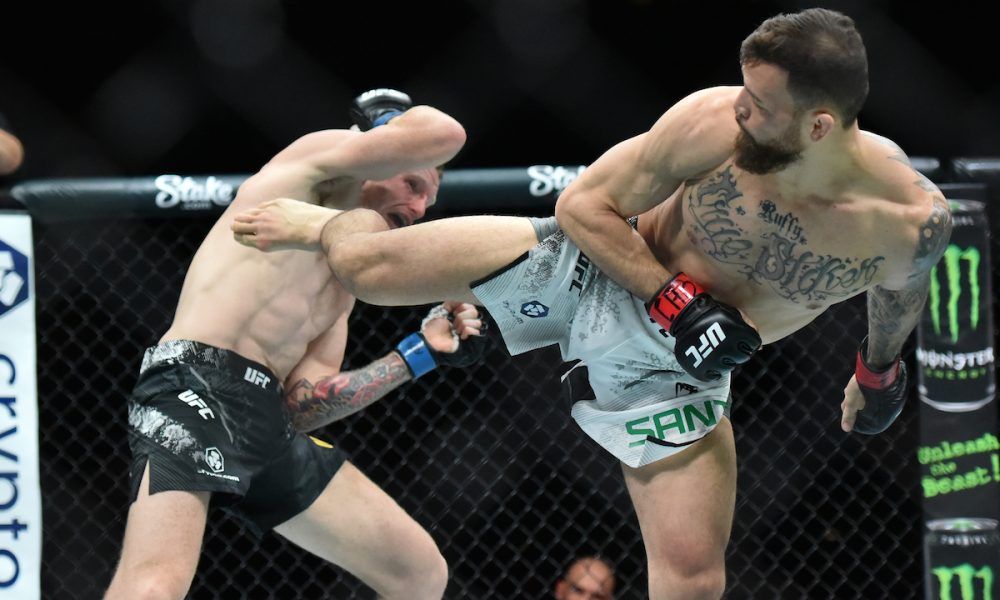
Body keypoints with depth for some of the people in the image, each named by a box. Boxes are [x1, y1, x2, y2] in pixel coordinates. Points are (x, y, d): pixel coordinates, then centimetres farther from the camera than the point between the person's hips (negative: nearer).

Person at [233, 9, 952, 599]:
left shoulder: (913, 220, -27)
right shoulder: (712, 124, -30)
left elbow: (900, 285, 1)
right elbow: (584, 202, -14)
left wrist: (880, 368, 19)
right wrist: (674, 300, -24)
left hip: (672, 363, 0)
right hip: (592, 266, 0)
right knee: (367, 268, -3)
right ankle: (339, 223, 38)